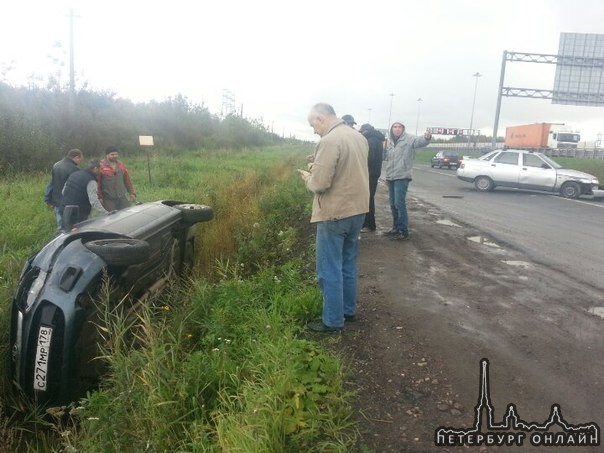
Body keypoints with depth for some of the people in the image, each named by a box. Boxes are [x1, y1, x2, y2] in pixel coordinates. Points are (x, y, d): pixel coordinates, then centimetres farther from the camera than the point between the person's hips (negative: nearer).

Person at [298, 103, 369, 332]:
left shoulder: (329, 141, -19)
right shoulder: (359, 137, 9)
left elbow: (320, 183, -22)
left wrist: (307, 177, -1)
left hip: (335, 214, -9)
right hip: (357, 210, 9)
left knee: (330, 270, 3)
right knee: (348, 264, 20)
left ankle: (333, 321, 13)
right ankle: (349, 310, 32)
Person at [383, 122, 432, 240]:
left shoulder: (408, 138, -7)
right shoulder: (390, 142, 13)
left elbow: (420, 141, -27)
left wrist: (427, 138, -48)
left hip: (402, 176, -7)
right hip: (391, 177, 7)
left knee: (399, 204, -11)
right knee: (393, 204, 13)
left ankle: (403, 231, -5)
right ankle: (396, 228, 26)